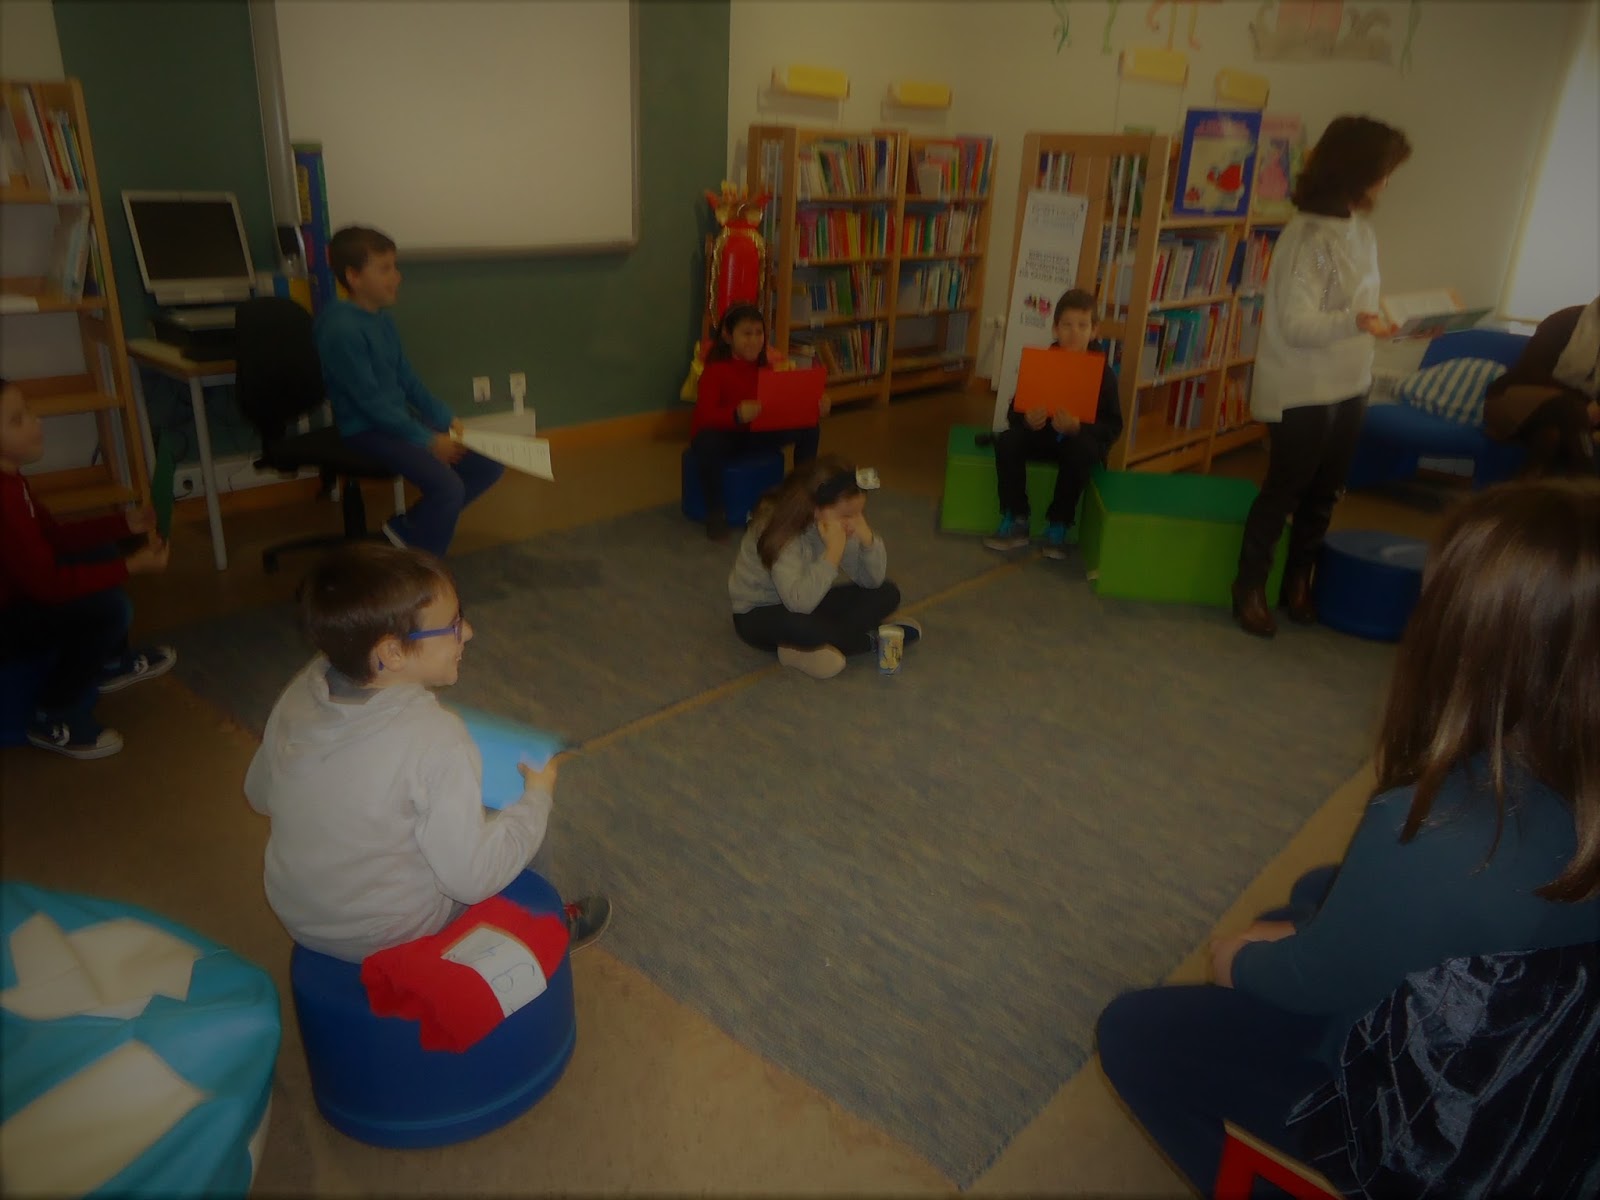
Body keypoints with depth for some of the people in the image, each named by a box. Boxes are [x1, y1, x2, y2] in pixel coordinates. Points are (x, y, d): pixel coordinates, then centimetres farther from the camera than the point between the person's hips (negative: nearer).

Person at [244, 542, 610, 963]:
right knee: (526, 817, 8)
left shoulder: (298, 694, -13)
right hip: (390, 937, -6)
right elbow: (471, 877, -28)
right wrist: (537, 797, -15)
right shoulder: (436, 738, -32)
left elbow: (259, 793, 4)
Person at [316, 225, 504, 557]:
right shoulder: (343, 328, -21)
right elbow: (370, 401, -22)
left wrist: (445, 420, 4)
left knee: (488, 465, 5)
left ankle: (407, 529, 12)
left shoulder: (383, 320, 7)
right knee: (448, 487, -28)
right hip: (367, 430, -9)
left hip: (400, 420, 9)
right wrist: (427, 440, -19)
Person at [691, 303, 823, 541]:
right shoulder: (716, 369, -21)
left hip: (756, 433, 6)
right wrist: (737, 414, -54)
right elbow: (704, 414, -34)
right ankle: (715, 513, -22)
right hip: (721, 434, -6)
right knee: (707, 443, -43)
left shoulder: (766, 365, -3)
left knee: (809, 428, -9)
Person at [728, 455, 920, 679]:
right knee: (801, 624, -41)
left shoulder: (841, 524, -10)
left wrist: (867, 537, -26)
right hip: (759, 614, -7)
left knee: (887, 594, -7)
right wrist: (834, 550, -41)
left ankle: (806, 651, -14)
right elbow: (799, 602, -42)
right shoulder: (782, 529, -30)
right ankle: (871, 638, -12)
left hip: (811, 602, 7)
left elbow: (872, 581, -9)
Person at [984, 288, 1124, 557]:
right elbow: (1013, 412, -6)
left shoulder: (1103, 372, -10)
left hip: (1080, 438, -2)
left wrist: (1078, 427, -32)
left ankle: (1058, 527, -19)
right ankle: (1015, 522, -16)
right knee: (1006, 441, -25)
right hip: (1042, 433, 3)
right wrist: (1027, 420, -30)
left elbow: (1113, 426, -13)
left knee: (1080, 451, -36)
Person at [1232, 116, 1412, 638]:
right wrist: (1356, 322, -38)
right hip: (1302, 392, -8)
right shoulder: (1308, 236, -18)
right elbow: (1296, 325, -24)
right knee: (1283, 490, 1)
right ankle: (1249, 589, 15)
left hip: (1348, 387, 8)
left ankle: (1298, 580, 30)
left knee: (1324, 492, 15)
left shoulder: (1361, 230, 9)